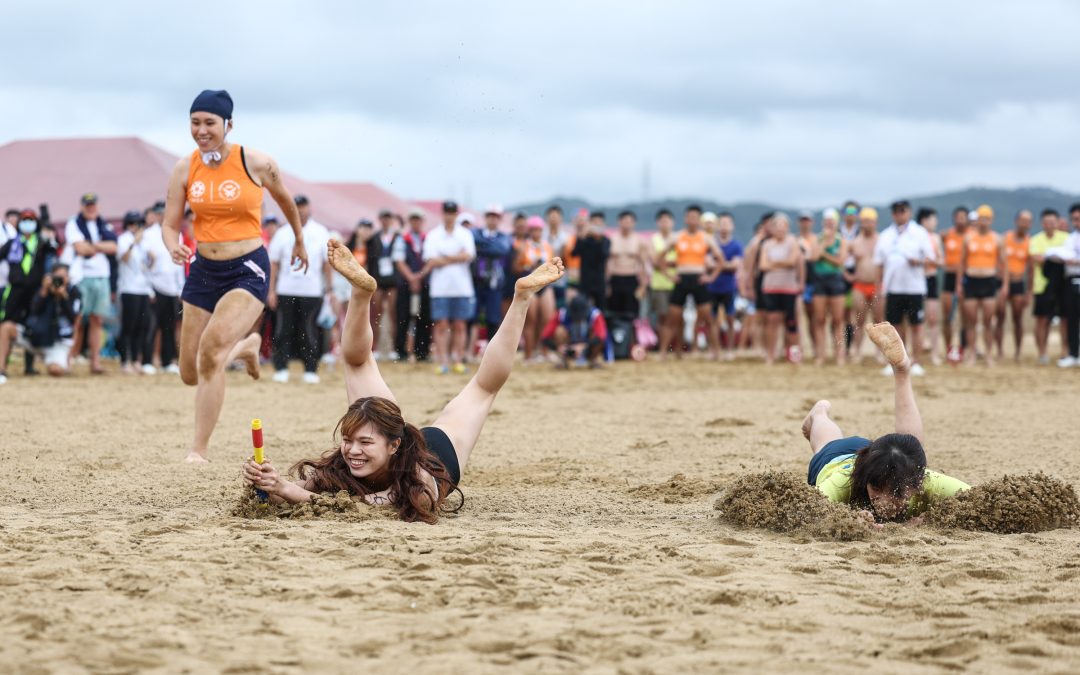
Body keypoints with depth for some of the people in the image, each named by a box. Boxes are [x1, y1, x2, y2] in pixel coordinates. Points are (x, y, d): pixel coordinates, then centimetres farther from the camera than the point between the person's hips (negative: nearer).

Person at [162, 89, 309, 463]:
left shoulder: (257, 164, -8)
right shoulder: (184, 169, -1)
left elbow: (285, 199, 11)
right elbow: (170, 224, 1)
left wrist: (300, 241, 25)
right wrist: (174, 248, -22)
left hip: (248, 269, -5)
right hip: (203, 270, 5)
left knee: (211, 348, -28)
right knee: (191, 374, 9)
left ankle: (199, 450, -20)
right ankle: (246, 345, 44)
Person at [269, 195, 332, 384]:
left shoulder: (320, 233, 6)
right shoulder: (282, 233, 7)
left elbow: (327, 263, 6)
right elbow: (274, 263, 7)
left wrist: (330, 289, 1)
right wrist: (271, 290, 0)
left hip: (312, 291, -1)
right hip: (285, 290, 1)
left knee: (309, 331, 0)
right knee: (283, 330, -1)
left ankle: (310, 370, 5)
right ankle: (281, 369, 5)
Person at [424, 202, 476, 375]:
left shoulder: (465, 234, 7)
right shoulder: (433, 235, 5)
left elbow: (468, 256, -8)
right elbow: (431, 262, -6)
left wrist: (444, 258, -9)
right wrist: (456, 258, -8)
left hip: (462, 287, 1)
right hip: (440, 287, -1)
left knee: (460, 326, 2)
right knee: (441, 326, -4)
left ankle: (459, 360, 6)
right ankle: (443, 362, -3)